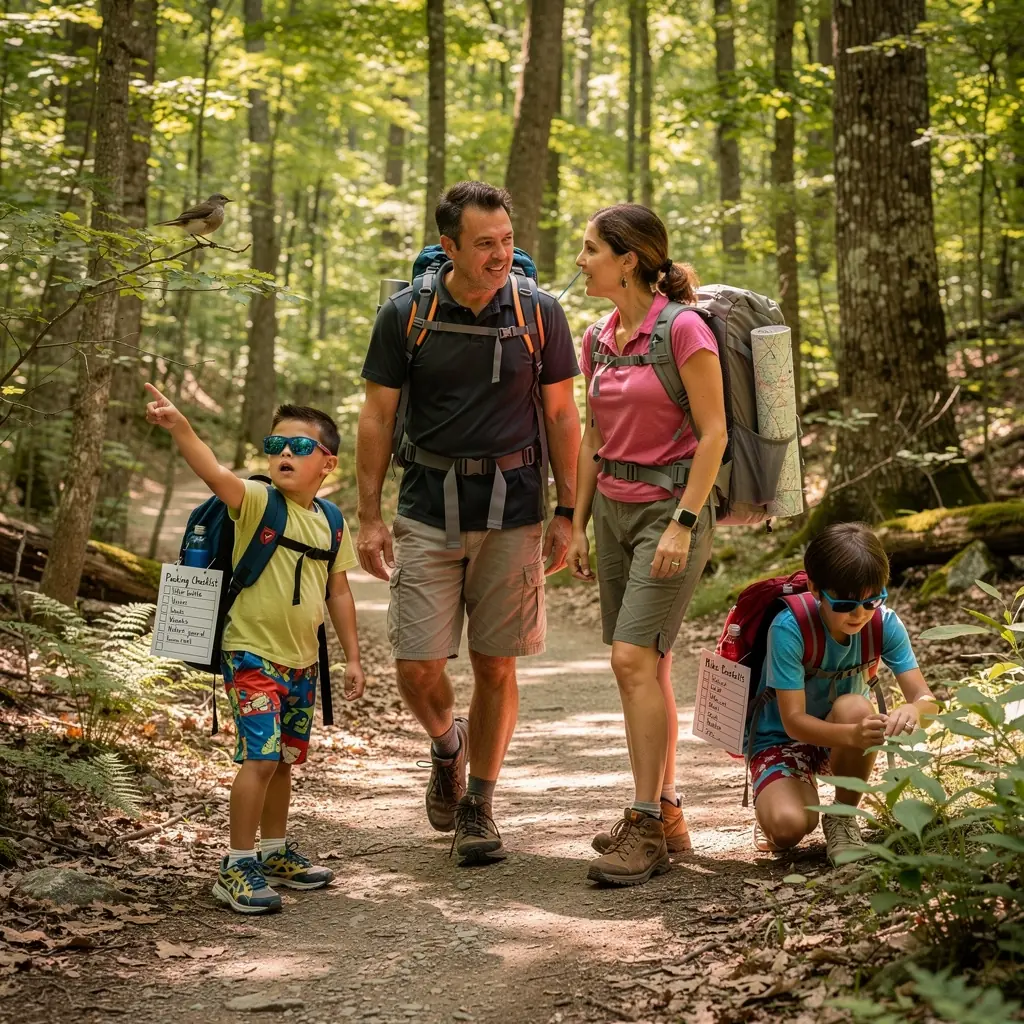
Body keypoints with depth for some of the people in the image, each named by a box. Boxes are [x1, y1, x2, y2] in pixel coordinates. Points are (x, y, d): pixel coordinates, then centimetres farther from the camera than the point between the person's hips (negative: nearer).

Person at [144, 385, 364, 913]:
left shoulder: (331, 523, 6)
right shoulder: (257, 502, -12)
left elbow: (338, 592, 14)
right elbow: (215, 474, -32)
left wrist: (352, 657, 15)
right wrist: (180, 428, -49)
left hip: (301, 660, 6)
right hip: (252, 653, -6)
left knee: (283, 759, 17)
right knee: (260, 757, -14)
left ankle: (276, 852, 34)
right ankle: (236, 867, -5)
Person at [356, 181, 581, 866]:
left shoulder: (540, 313, -2)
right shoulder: (406, 314, -4)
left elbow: (561, 415, 5)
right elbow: (378, 416, 2)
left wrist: (567, 513, 2)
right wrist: (369, 517, -1)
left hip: (511, 508, 0)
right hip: (428, 507, 0)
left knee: (496, 666, 4)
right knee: (418, 666, -5)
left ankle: (478, 807, 19)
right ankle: (446, 744, 29)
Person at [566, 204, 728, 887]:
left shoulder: (683, 330, -13)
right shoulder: (599, 338, 9)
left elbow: (714, 434, -14)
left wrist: (683, 524, -18)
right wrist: (578, 523, 14)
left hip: (671, 506, -7)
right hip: (613, 508, 7)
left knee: (634, 658, -14)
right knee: (647, 667, 10)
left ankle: (645, 827, -9)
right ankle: (665, 814, 20)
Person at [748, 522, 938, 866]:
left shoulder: (884, 624, -16)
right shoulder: (789, 629, -28)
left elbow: (924, 696, -20)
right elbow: (793, 720, -31)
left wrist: (913, 710, -46)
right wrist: (852, 735, -51)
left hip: (843, 738, 3)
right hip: (781, 739, -3)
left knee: (853, 706, -34)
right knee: (790, 826, -33)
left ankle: (842, 817, -10)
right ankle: (772, 803, 8)